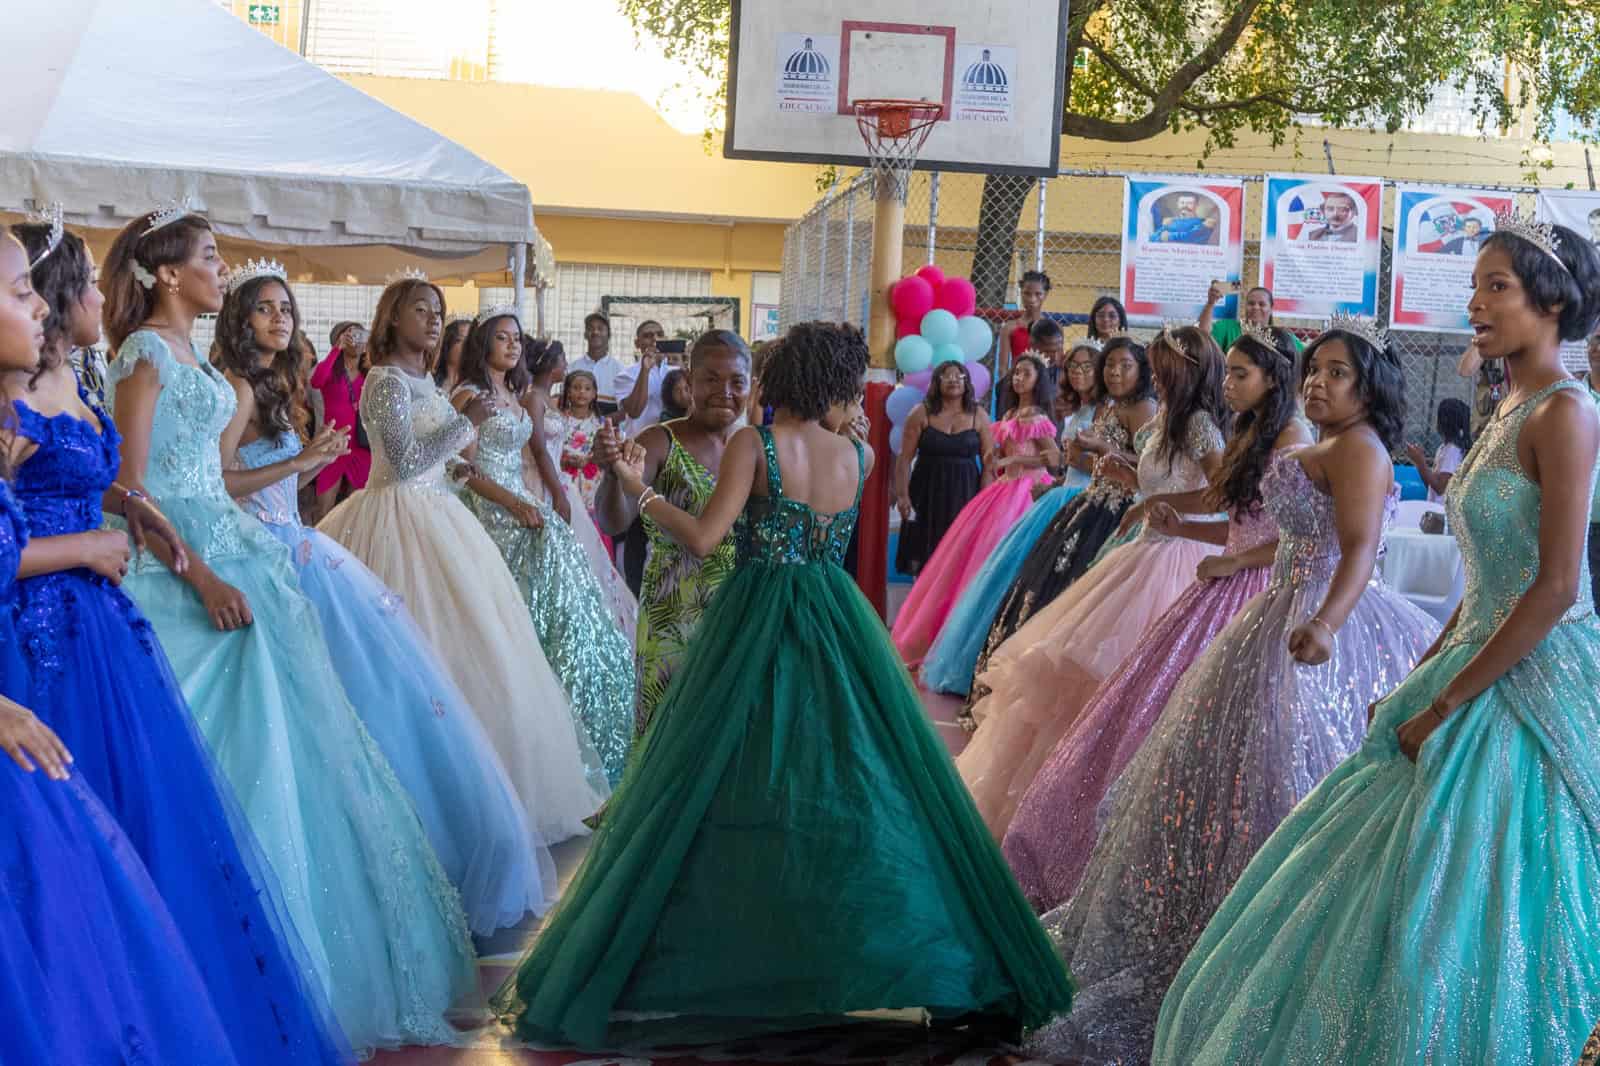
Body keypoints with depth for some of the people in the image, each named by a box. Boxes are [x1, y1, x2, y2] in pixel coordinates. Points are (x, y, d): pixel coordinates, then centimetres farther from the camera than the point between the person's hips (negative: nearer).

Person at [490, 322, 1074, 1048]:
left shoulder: (755, 443, -8)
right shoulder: (859, 456, 3)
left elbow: (703, 538, -16)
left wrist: (640, 491, -4)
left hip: (756, 627, -3)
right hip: (838, 630, 3)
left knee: (728, 789, 2)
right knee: (866, 781, 8)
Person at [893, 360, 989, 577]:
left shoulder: (979, 417, 4)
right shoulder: (921, 413, 1)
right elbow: (904, 459, -2)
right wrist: (902, 495, -10)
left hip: (964, 494, 1)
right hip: (928, 494, 0)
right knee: (925, 559, 2)